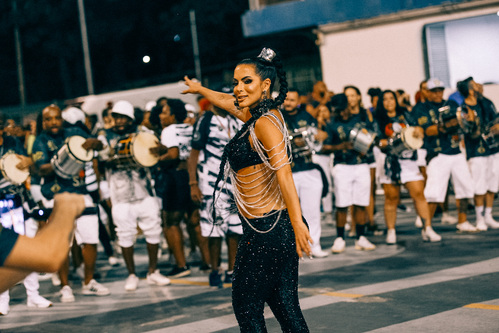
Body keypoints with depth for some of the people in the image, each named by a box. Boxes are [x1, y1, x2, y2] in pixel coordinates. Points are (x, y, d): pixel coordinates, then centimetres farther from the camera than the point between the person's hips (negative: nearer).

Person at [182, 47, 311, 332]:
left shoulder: (265, 123, -16)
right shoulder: (258, 113, 12)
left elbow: (283, 171, -28)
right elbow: (227, 101, 33)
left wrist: (297, 222, -38)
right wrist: (200, 89, 51)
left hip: (267, 228, -9)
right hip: (277, 227, 9)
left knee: (246, 304, 1)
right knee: (285, 303, 10)